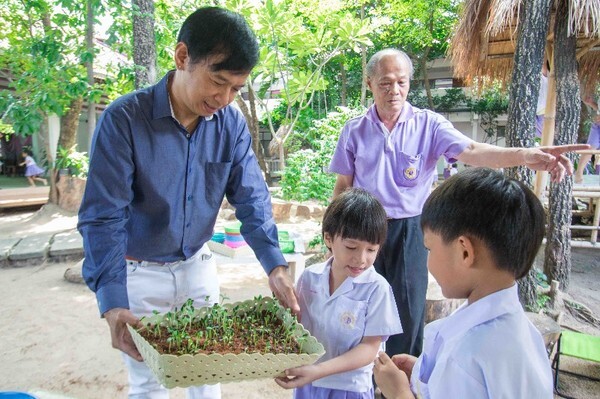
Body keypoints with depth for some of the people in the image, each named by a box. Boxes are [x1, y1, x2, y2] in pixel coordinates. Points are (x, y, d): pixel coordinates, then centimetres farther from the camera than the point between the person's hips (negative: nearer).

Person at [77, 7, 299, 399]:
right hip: (138, 272, -3)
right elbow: (104, 217, -23)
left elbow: (252, 199, -9)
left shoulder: (232, 123, -10)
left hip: (198, 264, 4)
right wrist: (112, 304, -32)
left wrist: (275, 265, -20)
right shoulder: (124, 119, -22)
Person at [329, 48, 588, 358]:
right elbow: (343, 185, 6)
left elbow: (471, 151, -21)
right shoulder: (354, 130, 1)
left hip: (410, 231, -1)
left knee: (408, 310, 6)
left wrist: (525, 155, -39)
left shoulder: (428, 124, -5)